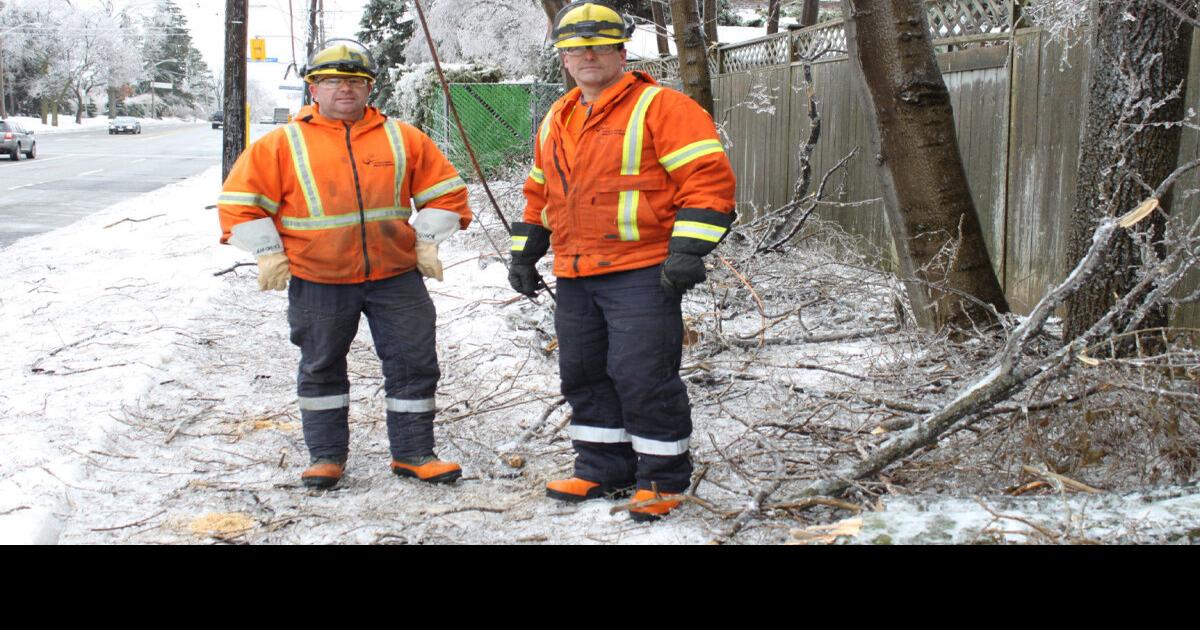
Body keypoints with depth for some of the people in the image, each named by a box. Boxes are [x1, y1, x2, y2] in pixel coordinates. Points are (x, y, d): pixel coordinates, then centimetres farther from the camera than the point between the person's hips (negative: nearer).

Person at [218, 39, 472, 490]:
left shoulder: (403, 139, 5)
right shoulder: (284, 144, 0)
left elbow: (443, 189, 11)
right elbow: (242, 198, 1)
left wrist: (427, 240, 4)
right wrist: (269, 252, -4)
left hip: (396, 276, 1)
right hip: (317, 281, -1)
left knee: (415, 363, 2)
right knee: (321, 368, 10)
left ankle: (413, 453, 15)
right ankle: (326, 456, 24)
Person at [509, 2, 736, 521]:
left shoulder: (659, 107, -7)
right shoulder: (556, 122, 17)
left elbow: (708, 178, -13)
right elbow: (539, 195, 27)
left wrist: (687, 250, -20)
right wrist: (524, 254, 21)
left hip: (641, 275, -7)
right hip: (575, 279, 8)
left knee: (644, 378, -6)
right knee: (584, 377, 13)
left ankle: (662, 479, 8)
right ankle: (602, 470, 27)